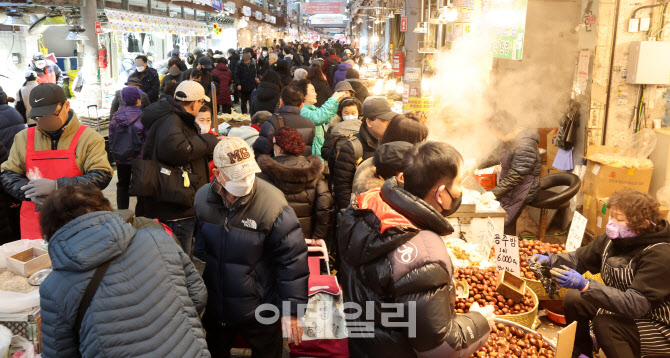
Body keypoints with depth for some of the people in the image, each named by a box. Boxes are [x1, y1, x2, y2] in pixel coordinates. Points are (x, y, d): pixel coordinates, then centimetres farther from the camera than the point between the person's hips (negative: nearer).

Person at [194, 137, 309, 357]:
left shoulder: (272, 205, -24)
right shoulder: (203, 199, -9)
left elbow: (293, 259, -18)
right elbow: (199, 249, 7)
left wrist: (292, 310, -17)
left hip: (260, 314, -4)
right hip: (215, 308, 4)